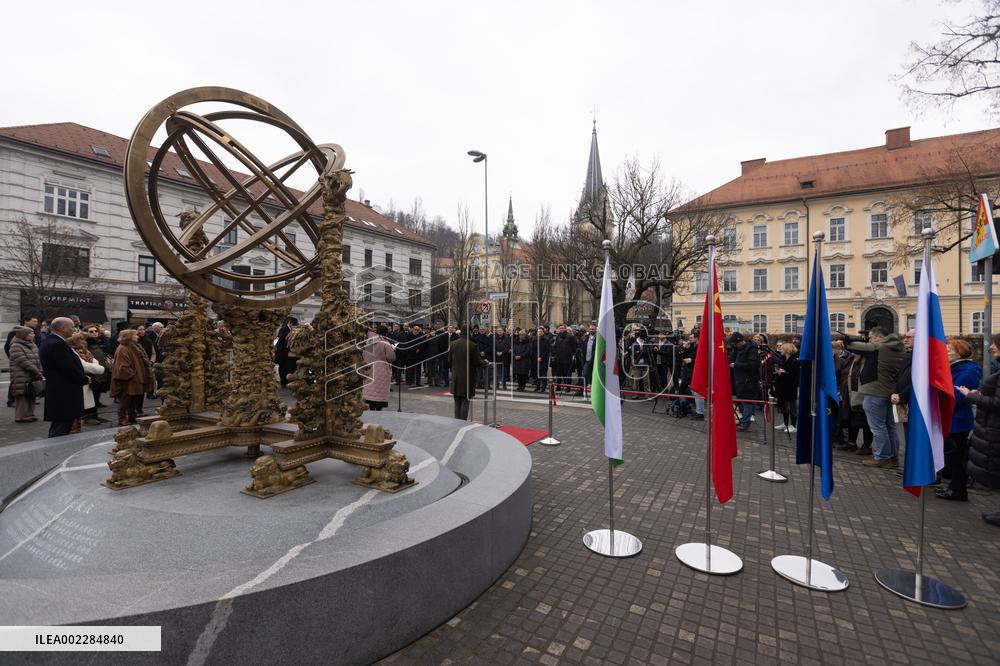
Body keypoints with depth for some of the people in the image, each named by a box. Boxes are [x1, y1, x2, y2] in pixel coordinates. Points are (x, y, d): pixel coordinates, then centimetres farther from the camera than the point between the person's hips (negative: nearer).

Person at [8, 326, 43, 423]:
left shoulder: (32, 345, 14)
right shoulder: (15, 347, -12)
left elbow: (38, 360, 14)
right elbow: (24, 362, -18)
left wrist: (40, 372, 1)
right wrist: (37, 372, -16)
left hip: (32, 378, 8)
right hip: (22, 378, -8)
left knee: (31, 396, 12)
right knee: (22, 396, -4)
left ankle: (29, 414, 19)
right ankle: (21, 416, 3)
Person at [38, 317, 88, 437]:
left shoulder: (49, 341, 14)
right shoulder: (58, 344, -19)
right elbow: (69, 368, -22)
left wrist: (82, 378, 11)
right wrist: (85, 379, -6)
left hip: (58, 393, 11)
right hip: (64, 395, -11)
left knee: (56, 430, 19)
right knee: (61, 432, -5)